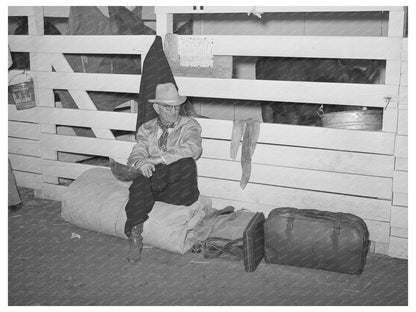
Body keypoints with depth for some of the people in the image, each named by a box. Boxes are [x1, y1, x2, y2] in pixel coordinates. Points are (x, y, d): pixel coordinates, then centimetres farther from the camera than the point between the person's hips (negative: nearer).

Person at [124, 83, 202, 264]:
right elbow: (137, 153, 3)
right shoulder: (147, 129, 17)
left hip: (178, 187, -2)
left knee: (186, 163, -32)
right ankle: (135, 235, -32)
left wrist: (157, 159, -22)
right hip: (152, 184, 2)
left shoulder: (189, 125, 8)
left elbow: (193, 149, -14)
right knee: (140, 180, -33)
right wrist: (140, 162, -24)